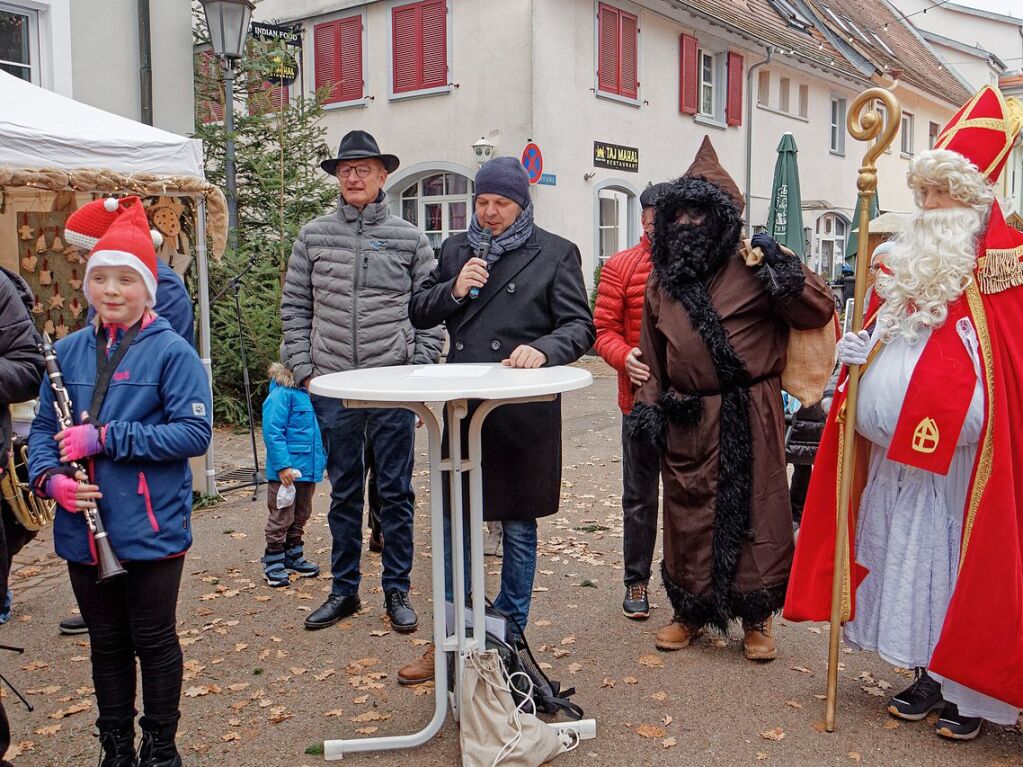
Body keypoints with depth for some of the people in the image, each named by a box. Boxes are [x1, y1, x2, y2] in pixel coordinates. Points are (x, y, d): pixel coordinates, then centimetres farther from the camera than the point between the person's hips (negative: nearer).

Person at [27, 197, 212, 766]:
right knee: (107, 644, 18)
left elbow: (195, 432, -16)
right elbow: (44, 427, 10)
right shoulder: (68, 352, 6)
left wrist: (106, 438, -20)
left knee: (154, 642, 10)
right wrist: (50, 477, -10)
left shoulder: (171, 351, -9)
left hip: (152, 531, -4)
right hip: (84, 529, 5)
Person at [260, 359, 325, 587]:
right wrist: (283, 465, -24)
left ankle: (293, 556, 35)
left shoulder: (307, 394, 8)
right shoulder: (281, 395, -17)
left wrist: (322, 461, 15)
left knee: (300, 517, 20)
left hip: (308, 469, 8)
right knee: (280, 518, 3)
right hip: (286, 472, -8)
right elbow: (272, 433, -21)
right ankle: (273, 563, 15)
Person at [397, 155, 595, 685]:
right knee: (454, 525, 9)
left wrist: (543, 349, -25)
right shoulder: (456, 249, 13)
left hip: (523, 414, -3)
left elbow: (580, 326, -4)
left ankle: (510, 636, 26)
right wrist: (453, 290, -6)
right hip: (461, 407, 3)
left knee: (518, 527, 10)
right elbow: (418, 313, 14)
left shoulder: (556, 254, 2)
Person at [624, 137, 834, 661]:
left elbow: (819, 312, -8)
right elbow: (652, 351, 16)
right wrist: (650, 405, 7)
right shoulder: (662, 278, 11)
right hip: (685, 420, 4)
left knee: (752, 511, 3)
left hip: (747, 416, -4)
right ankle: (690, 612, 28)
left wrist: (784, 271, -21)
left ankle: (756, 619, 20)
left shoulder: (751, 268, -4)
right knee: (688, 514, 10)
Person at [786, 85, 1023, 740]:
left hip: (963, 462, -6)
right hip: (895, 458, 6)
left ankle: (970, 689, 18)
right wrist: (857, 353, 2)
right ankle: (927, 675, 27)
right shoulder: (907, 265, 13)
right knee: (908, 556, 12)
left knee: (962, 560, 2)